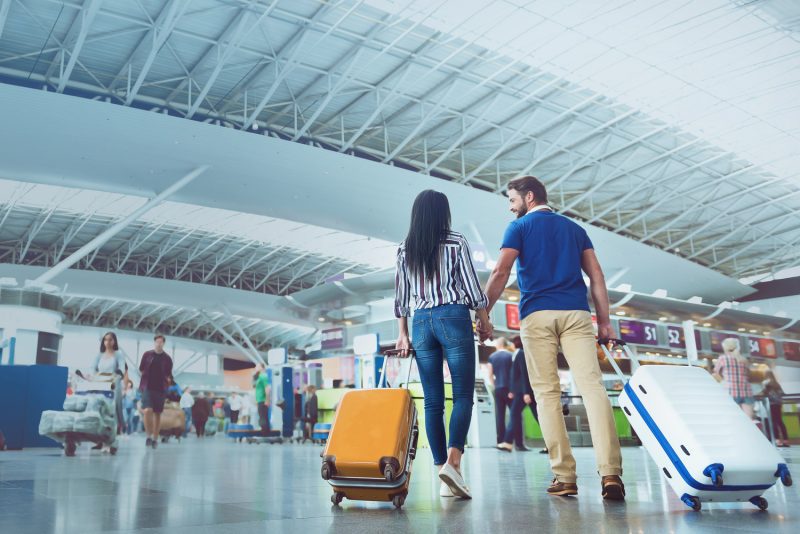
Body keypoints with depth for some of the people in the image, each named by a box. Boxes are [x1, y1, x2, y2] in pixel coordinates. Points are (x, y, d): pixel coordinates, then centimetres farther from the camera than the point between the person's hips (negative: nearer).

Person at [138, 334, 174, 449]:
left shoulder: (167, 358, 4)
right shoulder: (147, 355, 3)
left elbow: (168, 376, 9)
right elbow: (141, 370, 9)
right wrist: (148, 378, 4)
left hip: (161, 389, 1)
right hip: (147, 387, -1)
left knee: (157, 414, 6)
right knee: (147, 411, -18)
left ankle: (155, 438, 16)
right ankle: (149, 435, -2)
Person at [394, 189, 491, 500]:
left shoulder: (404, 250, 9)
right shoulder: (456, 243, 0)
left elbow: (401, 297, 10)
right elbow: (472, 288, -1)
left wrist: (403, 334, 15)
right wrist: (485, 322, 9)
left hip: (421, 322, 4)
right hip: (453, 317, -3)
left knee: (432, 401, 5)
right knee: (463, 395, -1)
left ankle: (443, 475, 5)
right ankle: (452, 461, -20)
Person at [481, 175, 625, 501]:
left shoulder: (520, 227, 10)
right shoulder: (574, 228, 22)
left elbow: (501, 272, -4)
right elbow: (596, 275, 13)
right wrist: (604, 321, 10)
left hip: (537, 315, -2)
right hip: (576, 313, 3)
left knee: (547, 392, 1)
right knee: (592, 386, -8)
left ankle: (564, 476, -3)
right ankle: (610, 472, -21)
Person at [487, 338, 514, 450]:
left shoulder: (492, 357, 7)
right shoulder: (510, 356, -1)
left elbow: (490, 375, 7)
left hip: (498, 389, 3)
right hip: (509, 388, -3)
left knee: (499, 416, 3)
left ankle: (501, 442, 0)